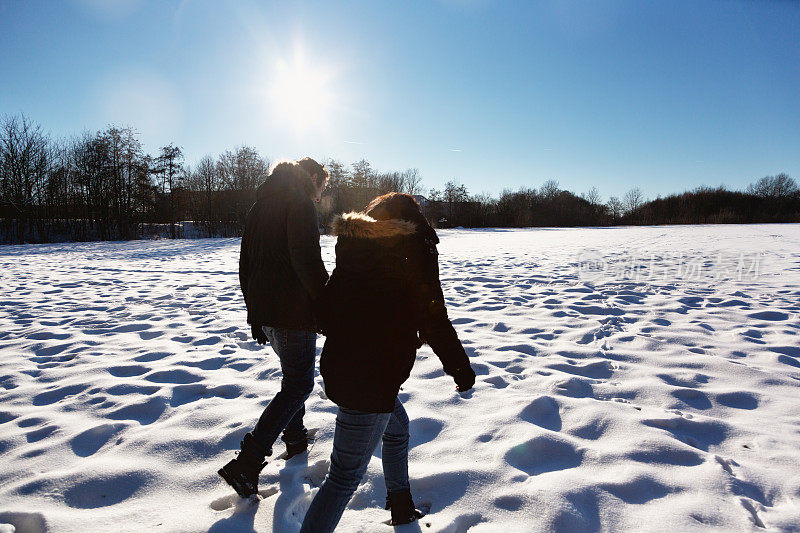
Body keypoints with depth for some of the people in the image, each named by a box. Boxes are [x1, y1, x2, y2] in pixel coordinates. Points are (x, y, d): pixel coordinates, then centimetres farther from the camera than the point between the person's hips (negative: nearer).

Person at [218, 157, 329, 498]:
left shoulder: (260, 205, 17)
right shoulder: (300, 203, -11)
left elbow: (245, 264, 19)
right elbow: (308, 262, -23)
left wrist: (255, 311, 23)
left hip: (263, 311, 9)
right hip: (292, 313, -9)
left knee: (295, 374, 25)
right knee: (298, 384, 0)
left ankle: (296, 440, 37)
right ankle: (247, 463, -5)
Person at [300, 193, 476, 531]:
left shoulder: (352, 247, 8)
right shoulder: (413, 249, -9)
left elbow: (327, 306, 12)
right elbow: (433, 319, -10)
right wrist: (460, 367, 2)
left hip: (338, 366, 8)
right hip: (371, 380, -8)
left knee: (397, 425, 30)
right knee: (347, 474, 1)